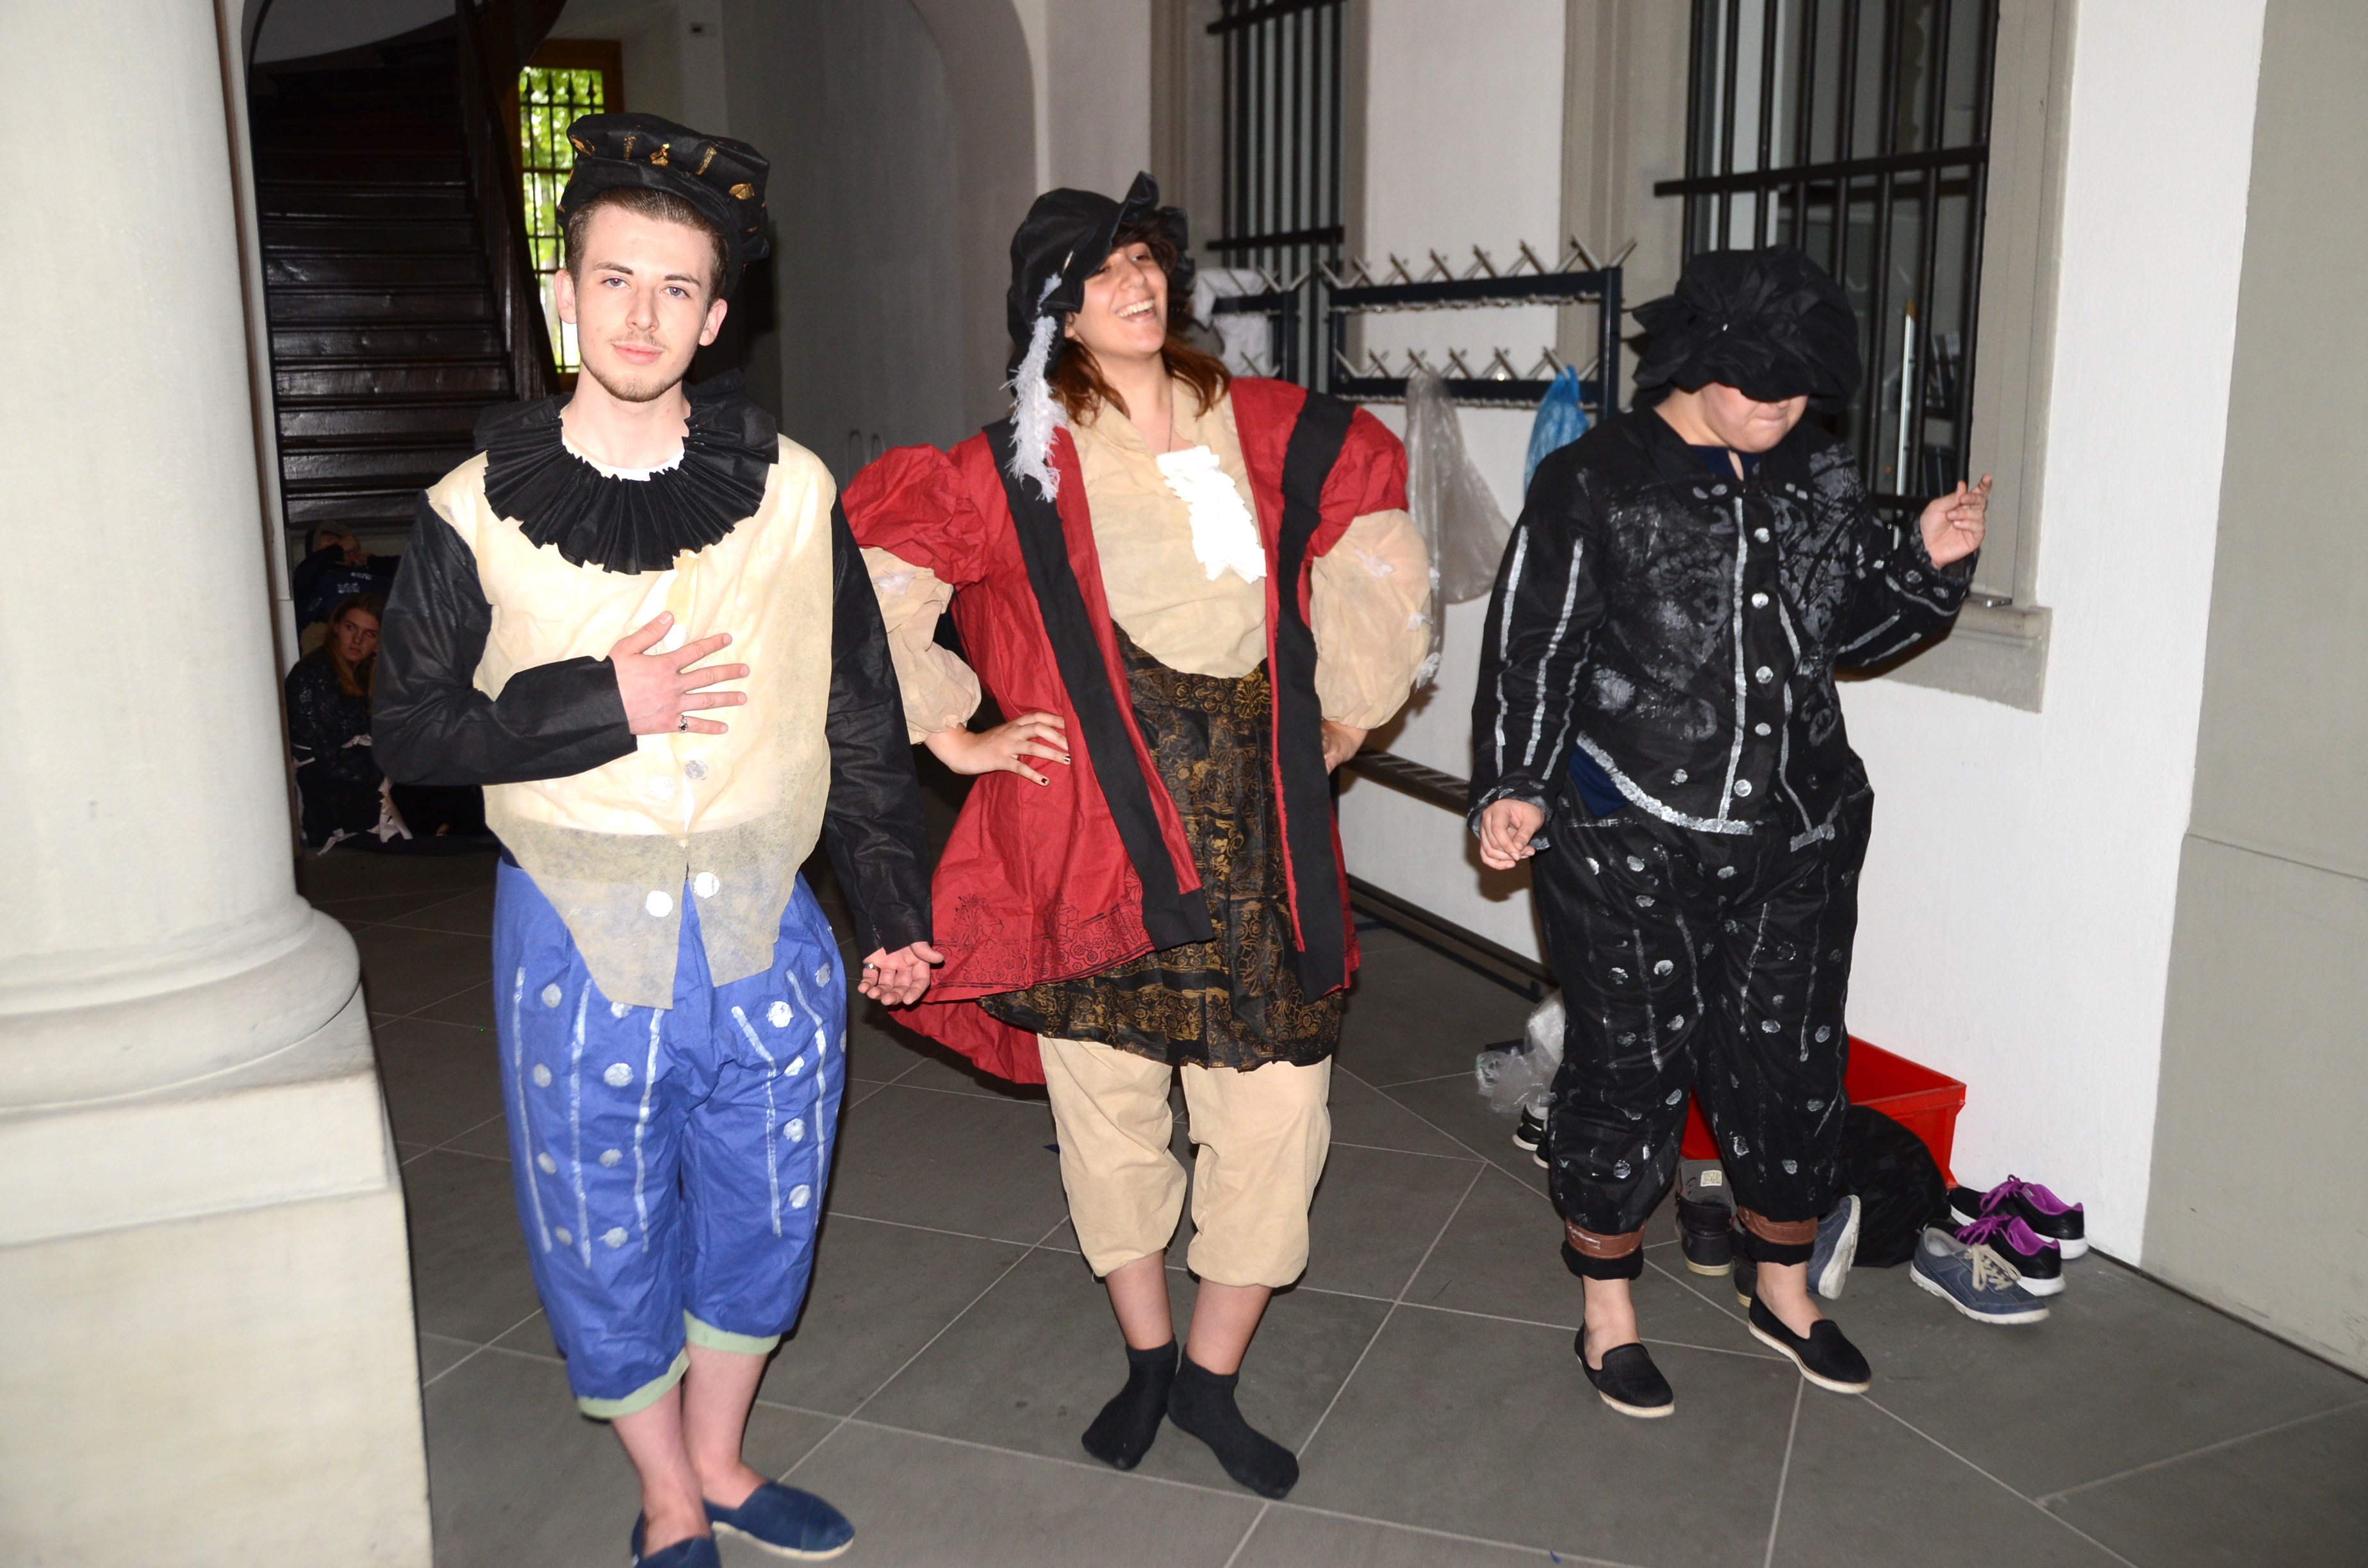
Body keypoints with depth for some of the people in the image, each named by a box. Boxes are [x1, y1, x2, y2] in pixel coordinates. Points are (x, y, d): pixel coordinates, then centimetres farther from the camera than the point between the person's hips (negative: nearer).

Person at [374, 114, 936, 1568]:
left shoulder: (790, 490, -1)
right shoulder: (479, 511, -4)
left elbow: (862, 719, 5)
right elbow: (411, 724, -1)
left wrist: (898, 906, 7)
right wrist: (603, 704, -16)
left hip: (765, 927, 2)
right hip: (580, 935, -1)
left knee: (759, 1221, 16)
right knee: (608, 1245, 12)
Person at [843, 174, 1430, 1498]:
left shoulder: (1268, 430, 6)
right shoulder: (1019, 465, -1)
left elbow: (1372, 521, 18)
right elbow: (871, 567, 0)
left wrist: (1348, 701, 15)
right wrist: (950, 728, -1)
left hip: (1260, 830, 2)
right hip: (1097, 831, -1)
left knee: (1276, 1112, 2)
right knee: (1109, 1103, 9)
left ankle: (1212, 1380, 22)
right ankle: (1148, 1357, 32)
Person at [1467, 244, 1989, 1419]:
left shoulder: (1820, 480, 9)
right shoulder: (1593, 481, -5)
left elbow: (1856, 631, 18)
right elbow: (1531, 649, -6)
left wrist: (1927, 563, 0)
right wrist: (1514, 786, -17)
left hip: (1797, 838, 5)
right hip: (1628, 841, -5)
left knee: (1793, 1062, 13)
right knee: (1630, 1067, 5)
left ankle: (1782, 1289, 37)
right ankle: (1609, 1310, 26)